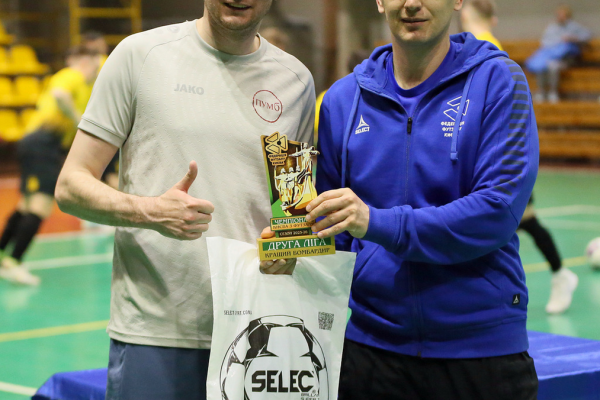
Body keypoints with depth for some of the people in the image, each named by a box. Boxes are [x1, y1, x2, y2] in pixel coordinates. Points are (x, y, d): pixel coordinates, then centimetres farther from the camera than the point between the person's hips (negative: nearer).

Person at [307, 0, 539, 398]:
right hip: (371, 346, 3)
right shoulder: (344, 98, 5)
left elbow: (498, 211, -17)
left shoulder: (497, 80, -5)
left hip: (483, 347, -3)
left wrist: (379, 223, -24)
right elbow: (332, 232, 10)